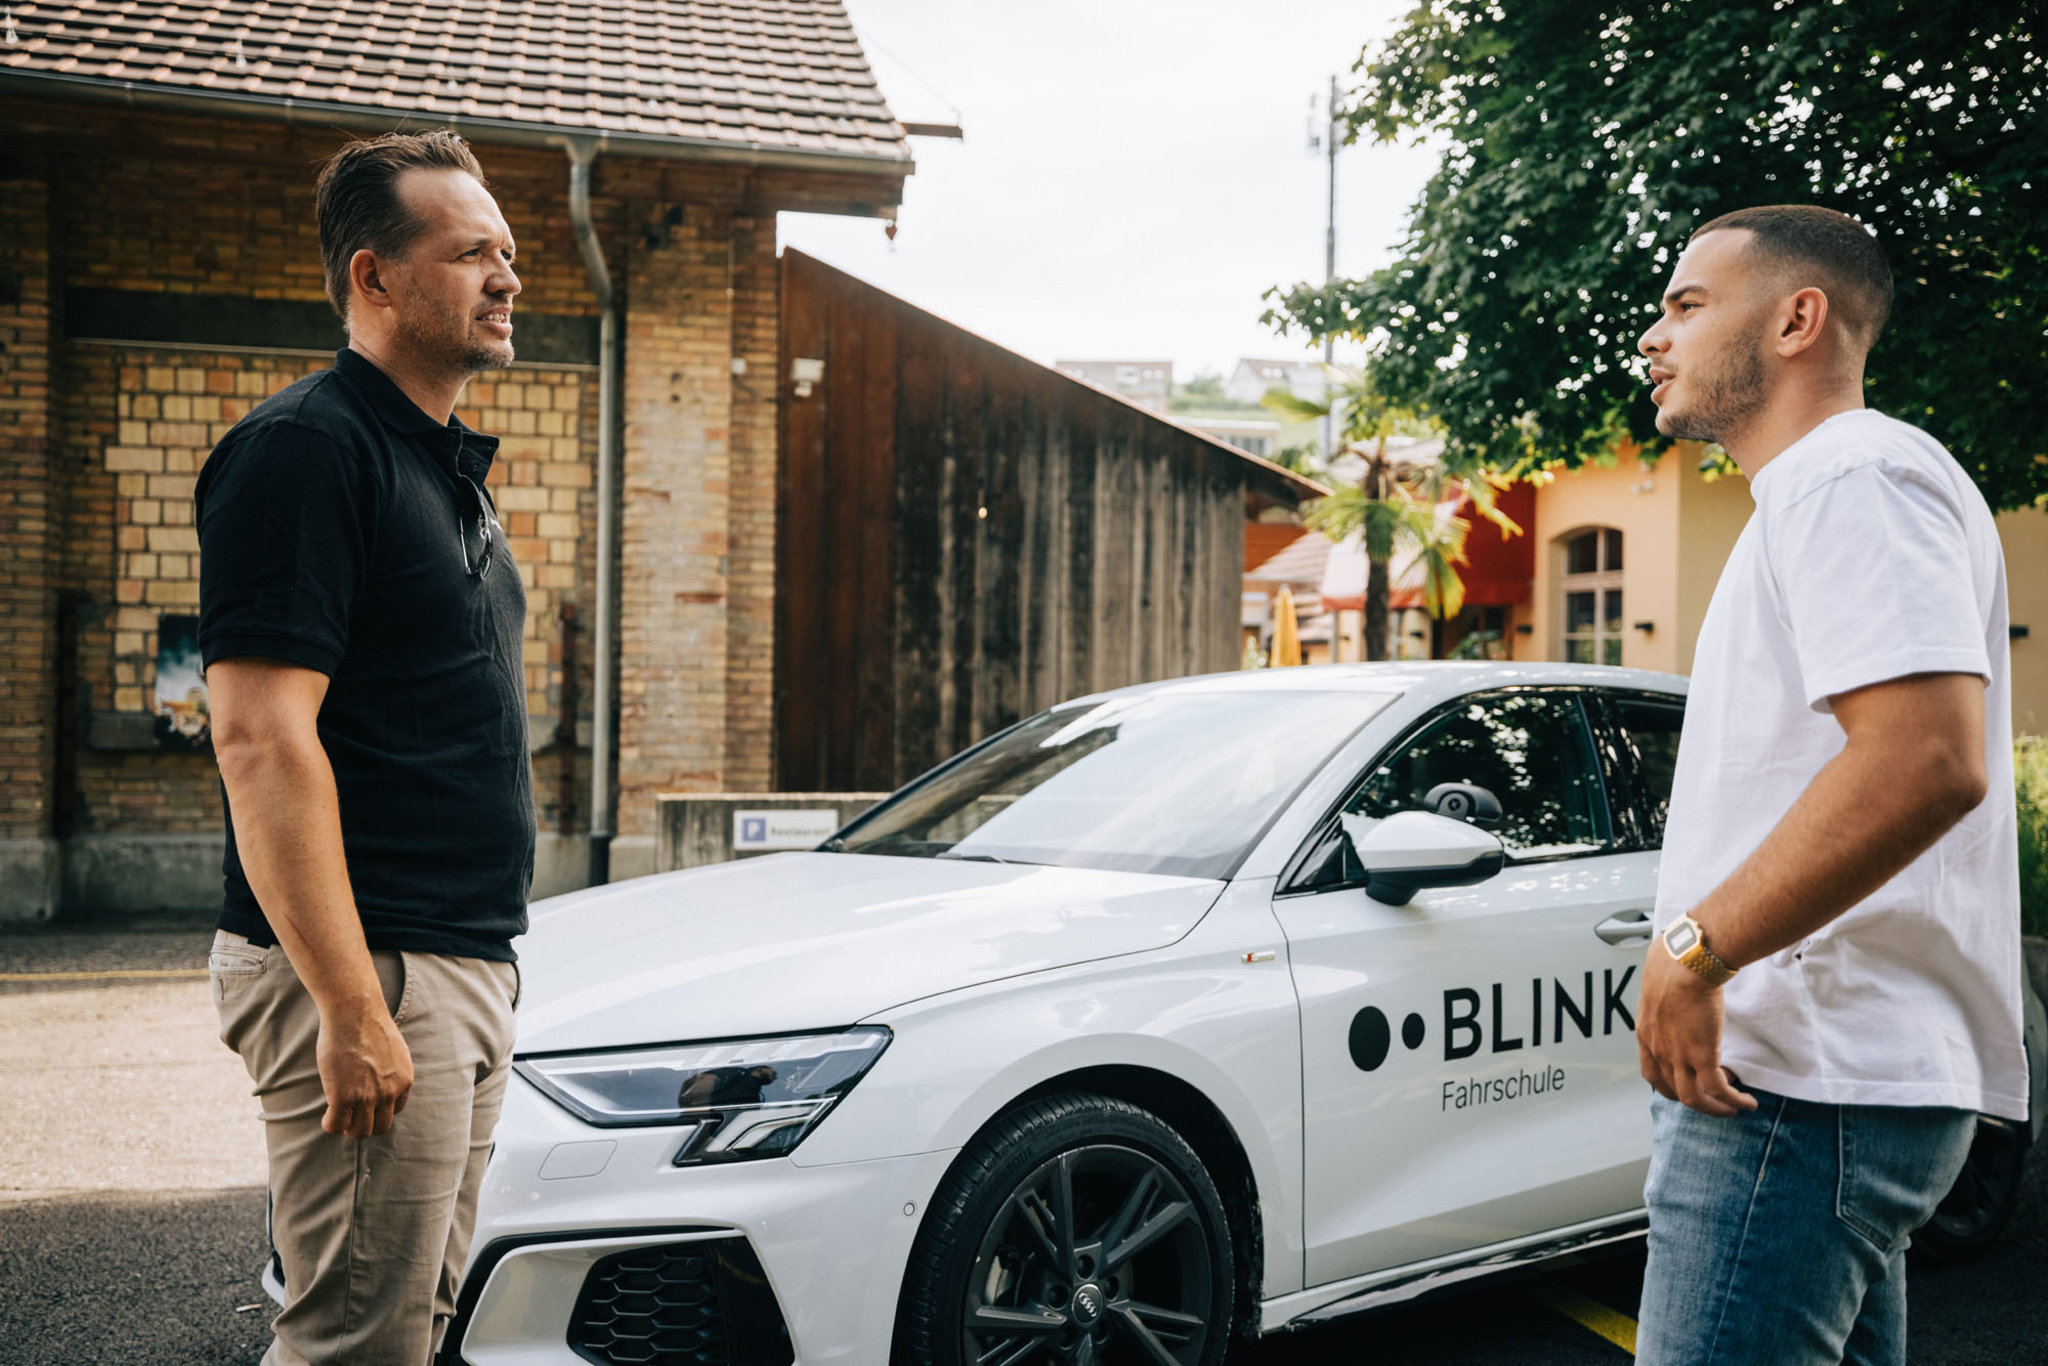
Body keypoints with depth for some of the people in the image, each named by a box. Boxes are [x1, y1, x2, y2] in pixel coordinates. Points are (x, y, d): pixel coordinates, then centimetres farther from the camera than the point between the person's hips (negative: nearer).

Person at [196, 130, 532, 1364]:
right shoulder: (308, 447, -12)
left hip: (471, 970, 9)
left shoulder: (447, 466, 17)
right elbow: (262, 740, -20)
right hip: (368, 972, -9)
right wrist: (353, 1008, -24)